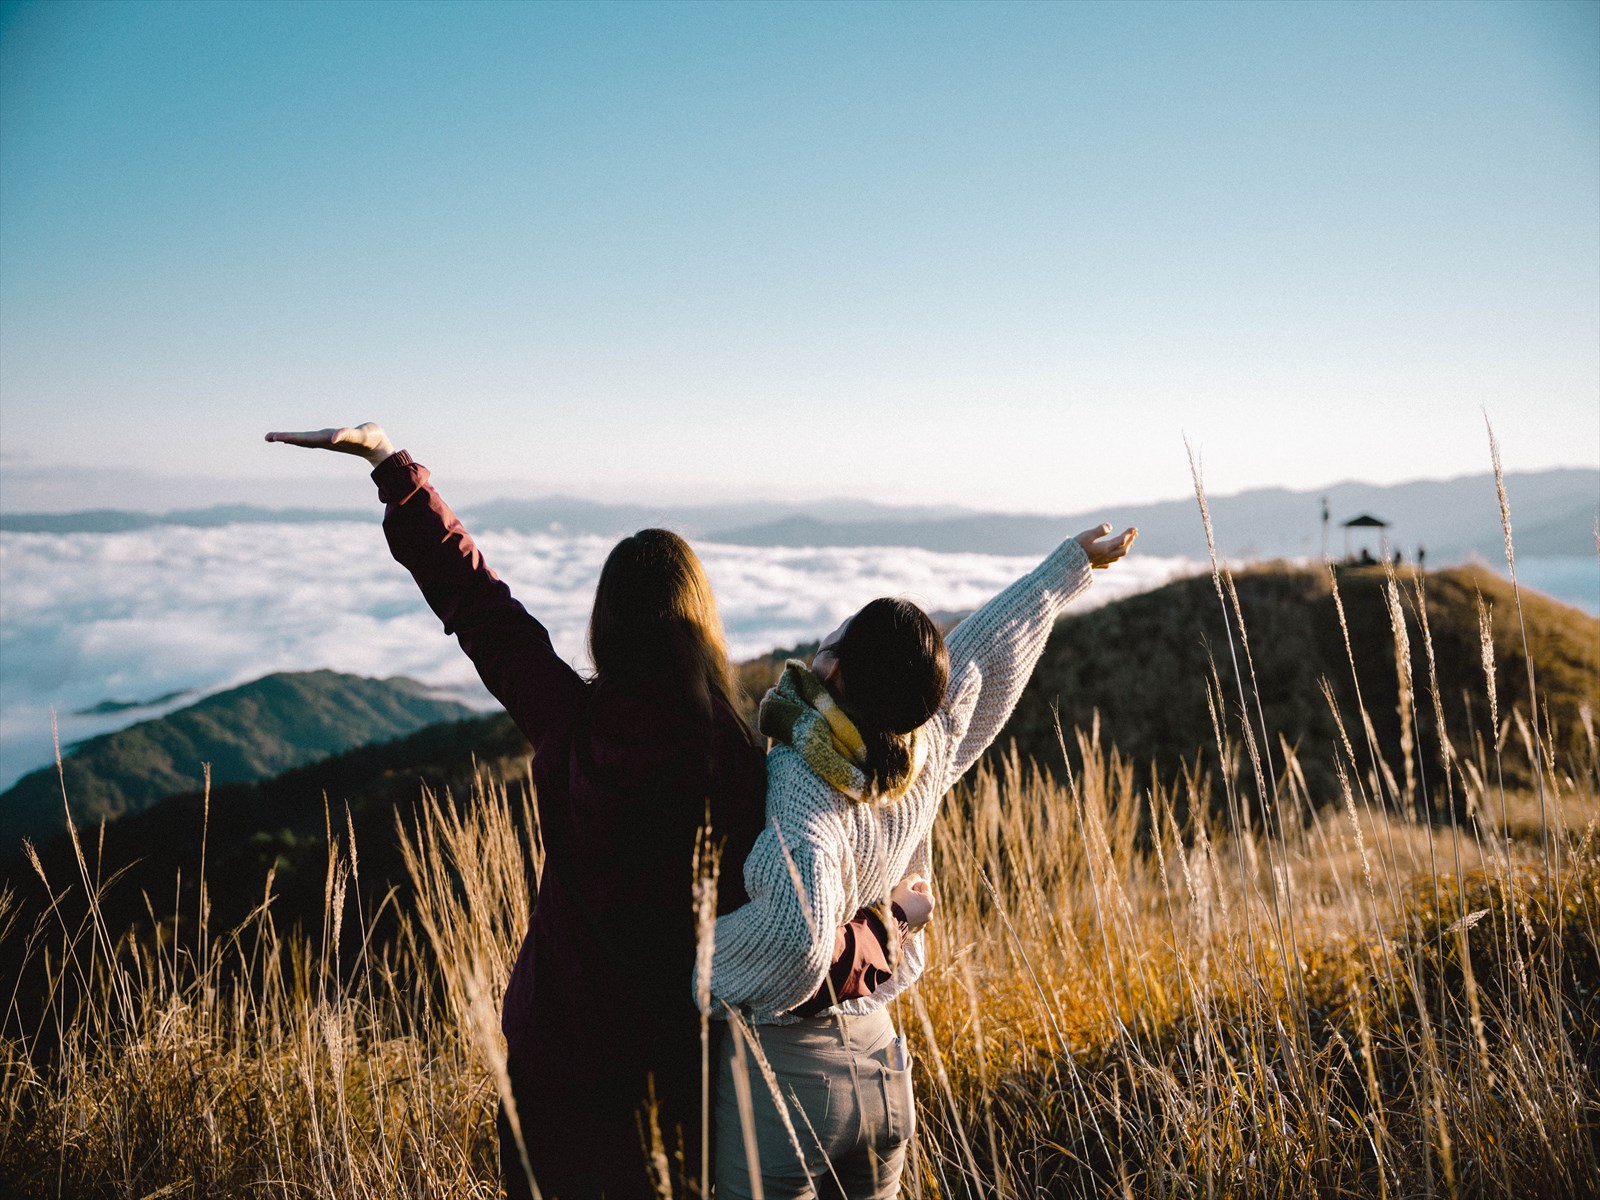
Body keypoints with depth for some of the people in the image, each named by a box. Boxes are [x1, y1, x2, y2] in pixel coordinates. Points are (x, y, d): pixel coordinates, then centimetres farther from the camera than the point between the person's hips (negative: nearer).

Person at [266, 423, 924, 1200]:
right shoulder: (740, 764, -22)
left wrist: (389, 461, 6)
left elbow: (472, 594, -4)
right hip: (679, 1048, -2)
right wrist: (885, 930, -4)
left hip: (557, 1046, 2)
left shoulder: (565, 724, -14)